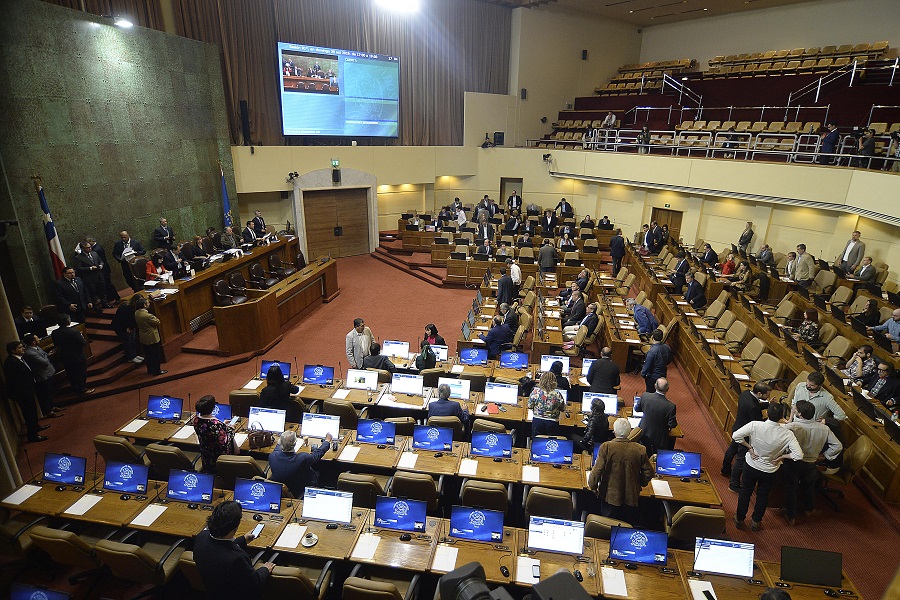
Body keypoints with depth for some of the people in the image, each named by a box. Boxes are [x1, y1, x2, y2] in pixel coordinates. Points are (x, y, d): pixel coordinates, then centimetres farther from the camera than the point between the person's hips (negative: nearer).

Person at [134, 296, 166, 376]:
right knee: (156, 354, 5)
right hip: (152, 338, -8)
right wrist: (154, 317, -1)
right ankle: (157, 371, 12)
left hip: (143, 338, 8)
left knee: (148, 354, 20)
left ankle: (150, 369, 32)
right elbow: (157, 322, -21)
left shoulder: (136, 313, -4)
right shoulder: (147, 315, -28)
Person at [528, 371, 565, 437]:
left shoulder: (536, 391, -14)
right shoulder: (557, 394, -15)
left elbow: (529, 406, -3)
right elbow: (562, 409, 0)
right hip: (552, 424, 0)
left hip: (537, 421, 1)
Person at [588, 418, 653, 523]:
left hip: (610, 496, -2)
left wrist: (593, 487, 0)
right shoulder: (640, 450, -13)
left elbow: (597, 471, -17)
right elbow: (648, 473, -3)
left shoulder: (606, 447, -19)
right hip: (631, 498, 2)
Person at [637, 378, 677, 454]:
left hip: (644, 434, 3)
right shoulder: (670, 406, -31)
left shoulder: (645, 396, -22)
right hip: (659, 438, -2)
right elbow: (672, 425, -16)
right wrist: (676, 422, 7)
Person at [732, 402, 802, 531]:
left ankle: (740, 519, 38)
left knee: (745, 492, 21)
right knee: (763, 496, 25)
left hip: (751, 466, 0)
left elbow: (736, 436, -29)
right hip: (770, 471, 0)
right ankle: (756, 522, 42)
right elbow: (798, 455, -28)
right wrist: (782, 456, -11)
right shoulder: (787, 434, -26)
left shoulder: (755, 426, -28)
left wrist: (749, 447, -14)